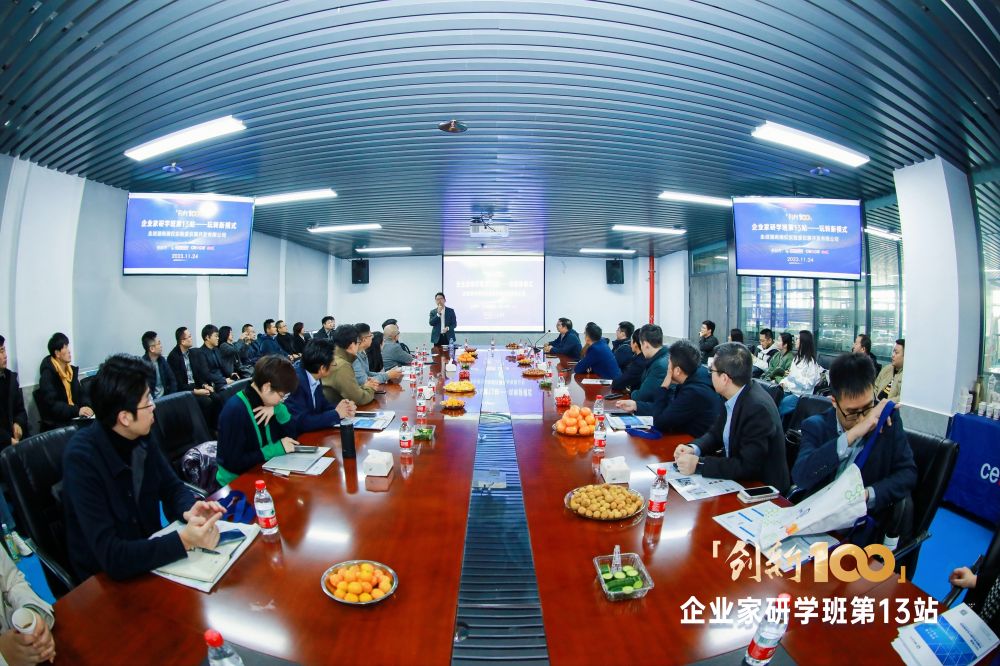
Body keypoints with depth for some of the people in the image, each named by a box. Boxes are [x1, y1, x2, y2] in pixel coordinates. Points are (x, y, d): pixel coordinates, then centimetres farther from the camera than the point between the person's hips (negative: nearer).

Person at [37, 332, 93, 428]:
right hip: (57, 422, -6)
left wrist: (87, 406, -8)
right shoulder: (47, 375, -9)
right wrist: (77, 411, -29)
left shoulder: (72, 370, 12)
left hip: (74, 417, 6)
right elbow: (52, 404, -18)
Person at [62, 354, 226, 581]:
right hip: (107, 579, -5)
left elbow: (172, 487, 5)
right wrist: (184, 540, -36)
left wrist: (188, 511, -16)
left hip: (149, 552, 5)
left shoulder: (143, 435, -8)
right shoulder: (82, 458, -24)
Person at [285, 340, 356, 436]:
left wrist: (341, 409, -5)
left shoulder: (315, 379, 0)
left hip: (310, 435, 7)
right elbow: (302, 422, -25)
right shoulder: (295, 382, -23)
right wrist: (336, 414, -15)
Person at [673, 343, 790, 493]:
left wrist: (698, 464, -27)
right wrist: (694, 448, -11)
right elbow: (715, 433, 8)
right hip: (738, 478, 7)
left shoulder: (758, 408, -27)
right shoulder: (734, 397, -3)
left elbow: (748, 467, -27)